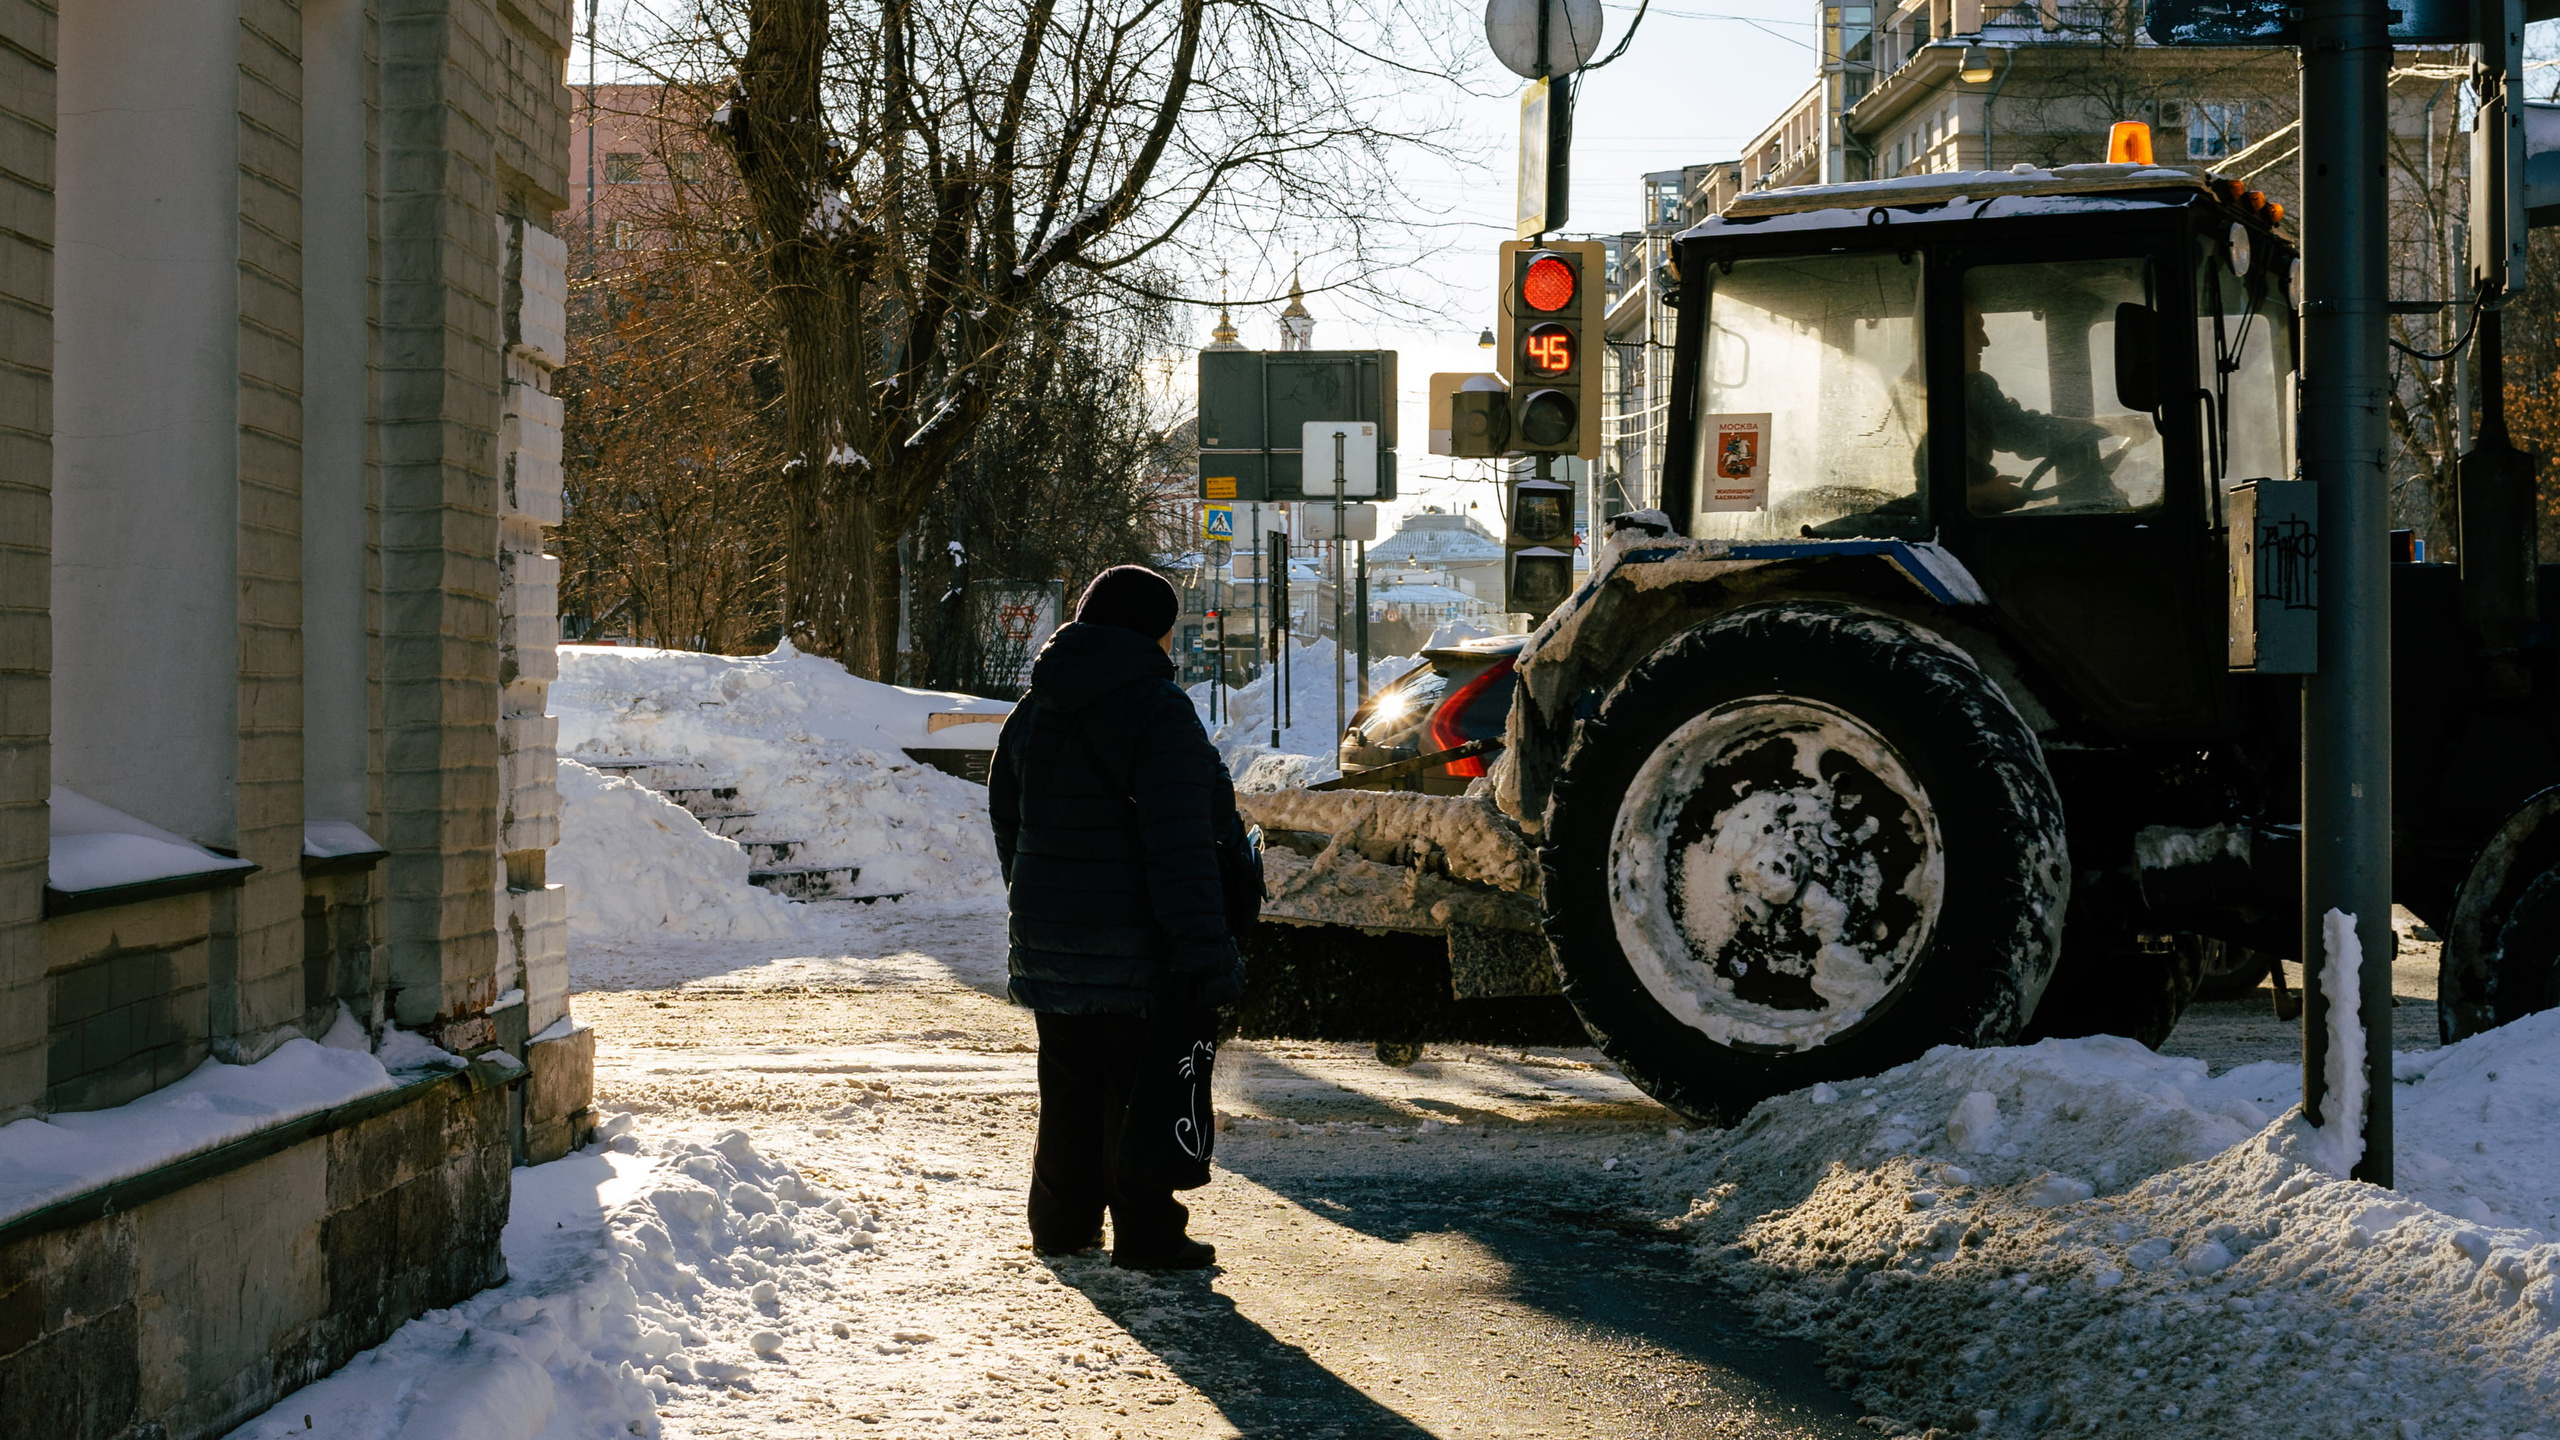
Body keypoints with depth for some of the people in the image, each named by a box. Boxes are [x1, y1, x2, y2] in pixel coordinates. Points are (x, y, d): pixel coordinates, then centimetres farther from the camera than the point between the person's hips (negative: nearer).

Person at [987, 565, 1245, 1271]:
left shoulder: (1034, 712, 8)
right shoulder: (1158, 710, -16)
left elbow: (1007, 821, 18)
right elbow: (1180, 845, -21)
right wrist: (1205, 948, -21)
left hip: (1048, 934, 7)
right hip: (1136, 941, -7)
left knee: (1069, 1084, 17)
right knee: (1145, 1085, 2)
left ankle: (1062, 1220, 23)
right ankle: (1145, 1232, 5)